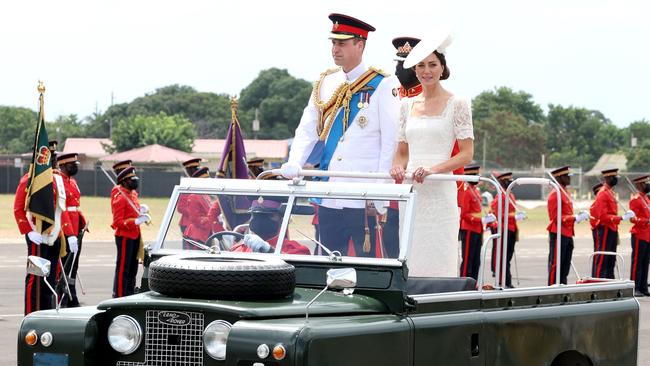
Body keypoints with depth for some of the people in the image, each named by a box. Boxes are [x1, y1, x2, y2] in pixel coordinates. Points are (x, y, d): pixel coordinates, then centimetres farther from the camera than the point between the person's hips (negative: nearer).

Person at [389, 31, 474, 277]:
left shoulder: (456, 105, 1)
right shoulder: (408, 105, 15)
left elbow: (466, 154, -3)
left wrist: (433, 169, -18)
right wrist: (398, 168, -3)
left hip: (440, 191, -4)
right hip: (410, 191, 4)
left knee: (438, 265, -8)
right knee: (409, 260, 0)